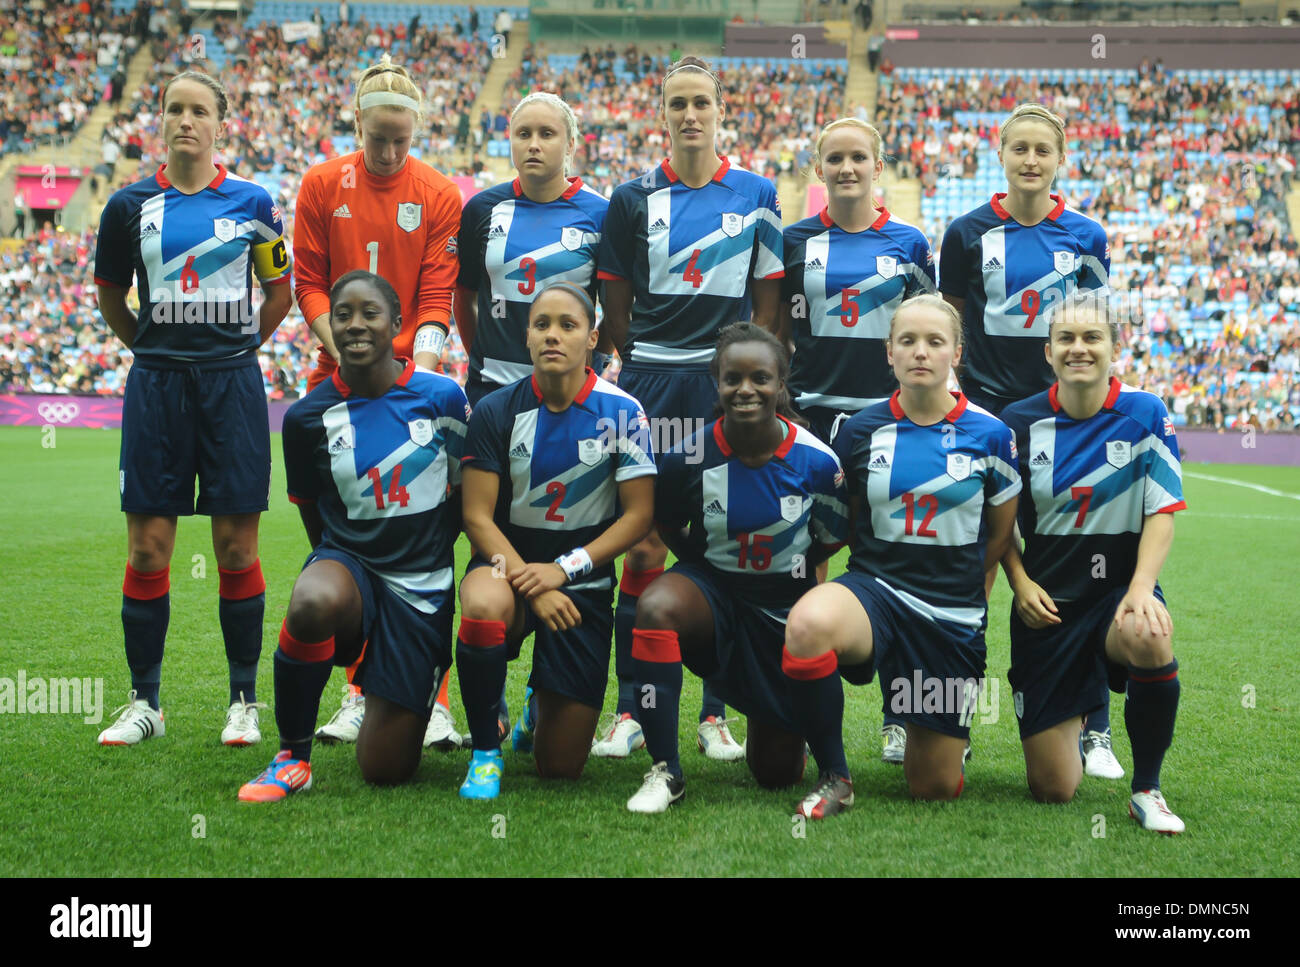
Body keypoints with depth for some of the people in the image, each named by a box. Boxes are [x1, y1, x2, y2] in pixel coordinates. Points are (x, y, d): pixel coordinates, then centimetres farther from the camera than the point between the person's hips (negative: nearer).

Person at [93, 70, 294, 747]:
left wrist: (239, 347, 8)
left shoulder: (251, 201, 3)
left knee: (237, 549, 1)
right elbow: (110, 294, 17)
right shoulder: (132, 204, 4)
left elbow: (281, 288, 13)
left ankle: (244, 703, 12)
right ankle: (143, 703, 12)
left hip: (232, 384, -1)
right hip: (156, 385, 1)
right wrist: (153, 348, 12)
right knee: (147, 548, 0)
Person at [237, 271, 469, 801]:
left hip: (422, 587, 0)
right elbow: (313, 514, 9)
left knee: (385, 769, -3)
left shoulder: (441, 395, -4)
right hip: (350, 563, 0)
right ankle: (293, 756, -17)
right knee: (312, 603, -41)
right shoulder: (308, 416, -4)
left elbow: (465, 490, 10)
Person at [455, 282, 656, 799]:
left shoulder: (621, 413, -7)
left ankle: (540, 704, 41)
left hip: (584, 582, 1)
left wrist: (563, 569, -17)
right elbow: (477, 517, -7)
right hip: (508, 563, -1)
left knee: (562, 767, 1)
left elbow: (639, 514, -6)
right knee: (483, 607, -42)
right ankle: (485, 751, -15)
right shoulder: (496, 411, -8)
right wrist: (529, 583, -20)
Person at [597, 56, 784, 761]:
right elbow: (615, 305, 10)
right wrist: (646, 366, 5)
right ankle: (629, 709, 8)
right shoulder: (633, 199, 6)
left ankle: (715, 714, 11)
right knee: (644, 548, -2)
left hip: (728, 388, 1)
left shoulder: (755, 196, 7)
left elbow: (768, 302, 10)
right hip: (649, 386, 0)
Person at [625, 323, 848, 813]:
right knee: (655, 607, -39)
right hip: (712, 588, -1)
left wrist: (791, 570, -5)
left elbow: (833, 537, 2)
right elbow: (666, 524, 3)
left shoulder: (817, 461, -16)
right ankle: (664, 771, -27)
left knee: (778, 772, 6)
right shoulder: (689, 456, -17)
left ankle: (771, 718, 47)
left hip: (785, 606, 1)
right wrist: (703, 563, -5)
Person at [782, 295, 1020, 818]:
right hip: (875, 591, 0)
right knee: (808, 623, -39)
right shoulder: (861, 430, -1)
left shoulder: (990, 435, -3)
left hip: (953, 615, 0)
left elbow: (1001, 533, 10)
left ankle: (935, 731, 43)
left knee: (936, 788, 4)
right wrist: (889, 567, 5)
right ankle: (833, 776, -16)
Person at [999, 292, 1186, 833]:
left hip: (1120, 591, -1)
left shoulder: (1146, 416, -3)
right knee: (1053, 791, -2)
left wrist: (1141, 589, -20)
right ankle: (1075, 717, 38)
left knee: (1150, 639, -41)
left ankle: (1147, 789, -15)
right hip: (1048, 605, 1)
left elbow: (1162, 512, -6)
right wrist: (1020, 582, -7)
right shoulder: (1020, 422, -1)